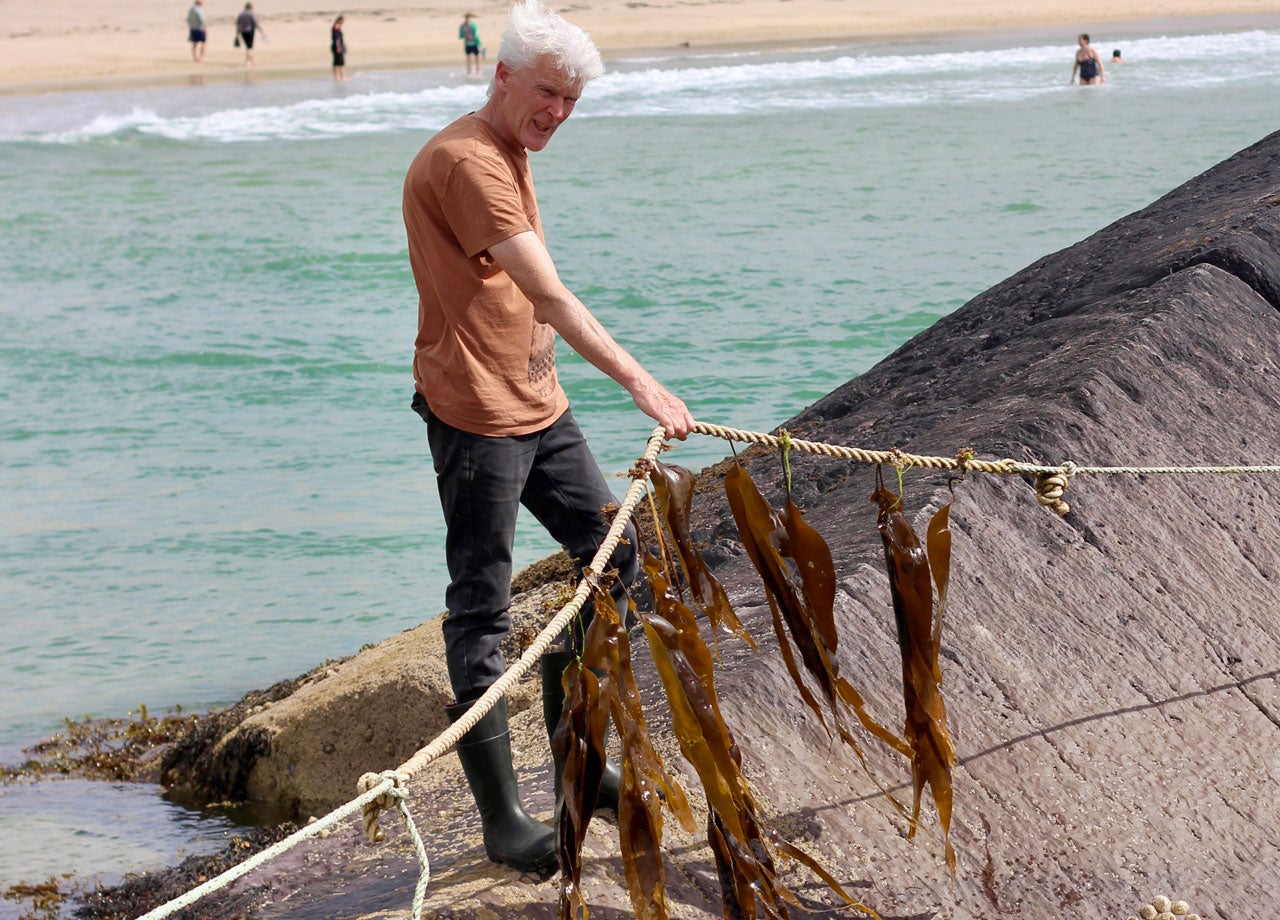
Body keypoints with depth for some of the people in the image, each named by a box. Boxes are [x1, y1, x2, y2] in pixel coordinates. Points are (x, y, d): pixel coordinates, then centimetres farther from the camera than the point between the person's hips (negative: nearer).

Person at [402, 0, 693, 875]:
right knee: (482, 611, -4)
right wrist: (638, 379, -32)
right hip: (476, 416, -10)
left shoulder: (511, 155, 15)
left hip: (539, 407, 10)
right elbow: (549, 293, -27)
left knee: (616, 559, 13)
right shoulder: (463, 161, -19)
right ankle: (502, 818, 0)